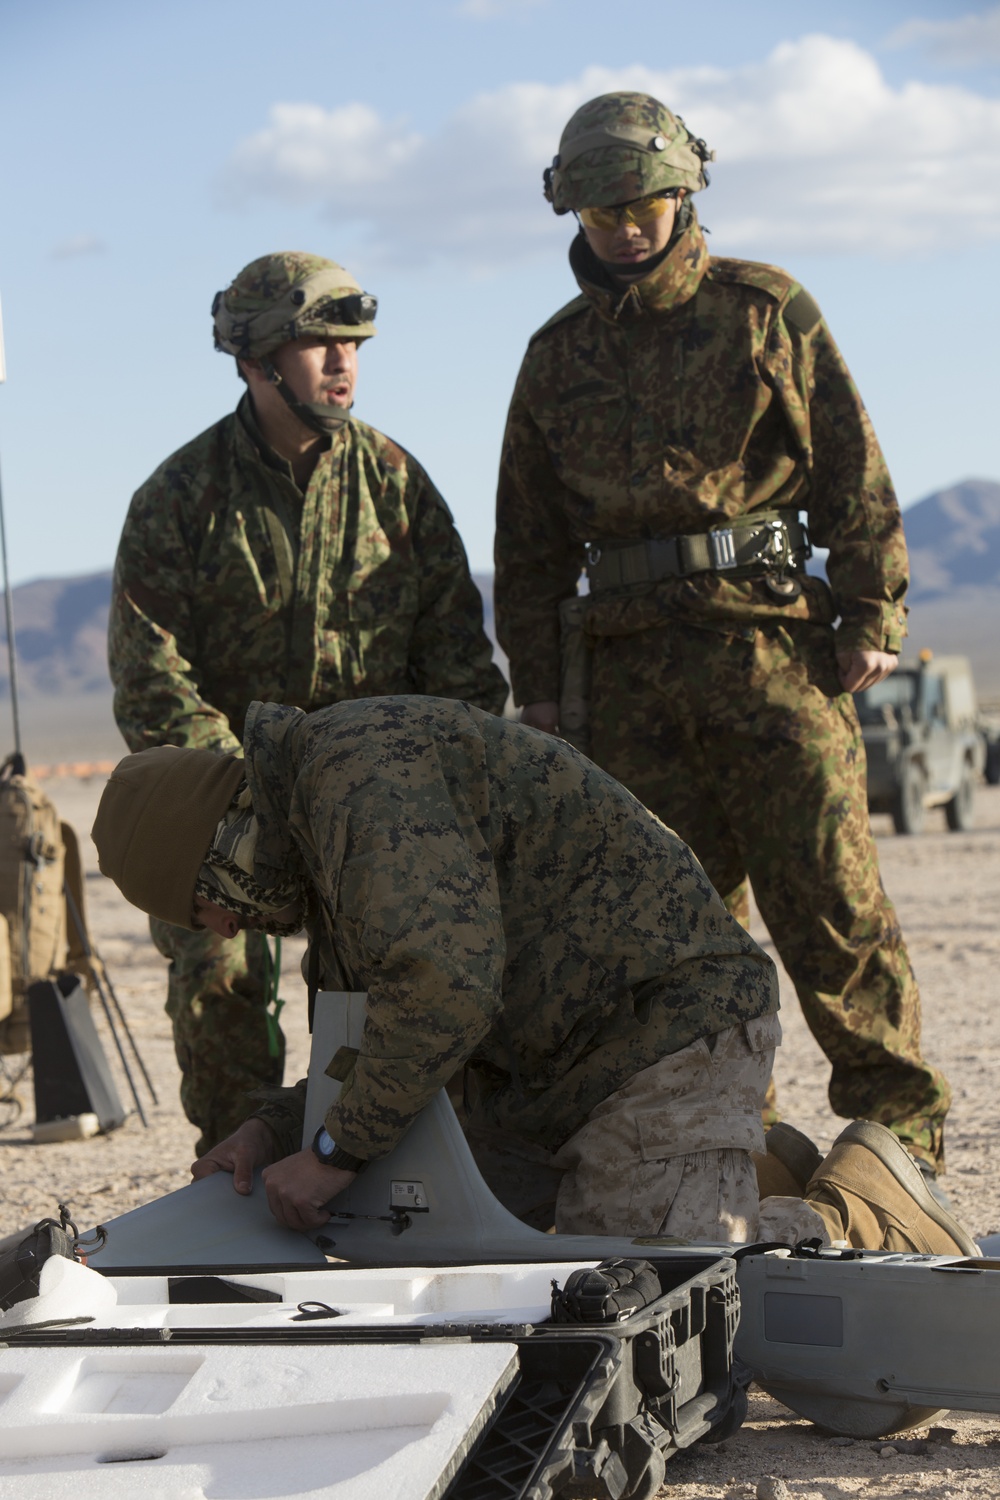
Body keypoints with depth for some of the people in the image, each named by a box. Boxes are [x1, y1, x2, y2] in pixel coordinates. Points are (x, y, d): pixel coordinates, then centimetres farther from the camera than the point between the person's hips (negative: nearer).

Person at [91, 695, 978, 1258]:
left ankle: (856, 1216, 4)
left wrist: (338, 1151, -22)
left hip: (664, 1023, -11)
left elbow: (444, 986, -33)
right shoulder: (320, 827, 13)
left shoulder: (360, 767, -20)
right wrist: (277, 1131, 1)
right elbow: (389, 1045, 18)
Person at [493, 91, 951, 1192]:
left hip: (771, 643, -3)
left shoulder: (765, 310, 7)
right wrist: (537, 681, 13)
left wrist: (870, 616, -4)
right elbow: (529, 535, 20)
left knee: (827, 894, -7)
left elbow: (851, 471, 4)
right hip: (631, 665, 4)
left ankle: (899, 1121, 0)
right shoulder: (557, 356, 17)